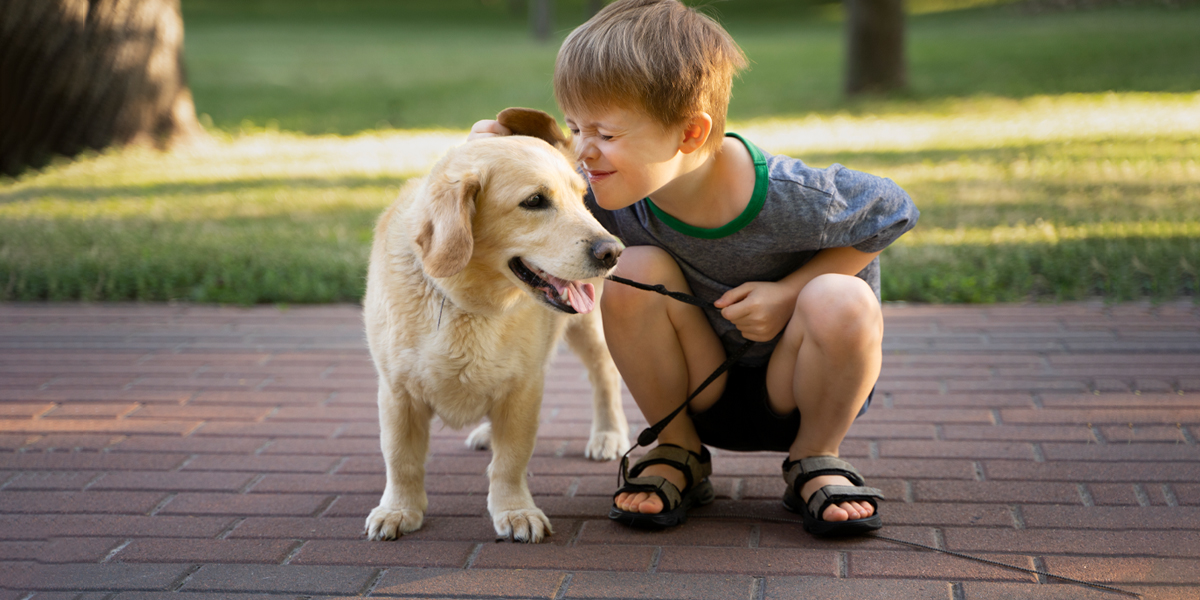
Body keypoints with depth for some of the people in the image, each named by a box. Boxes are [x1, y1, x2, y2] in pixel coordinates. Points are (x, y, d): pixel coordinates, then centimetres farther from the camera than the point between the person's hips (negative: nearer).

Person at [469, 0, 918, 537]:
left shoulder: (786, 198, -28)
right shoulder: (607, 192, -18)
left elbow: (892, 211, -11)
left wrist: (788, 291, -22)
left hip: (793, 388, -2)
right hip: (699, 394, 3)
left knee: (843, 303, -34)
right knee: (636, 271, -26)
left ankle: (814, 461, -5)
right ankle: (679, 455, -3)